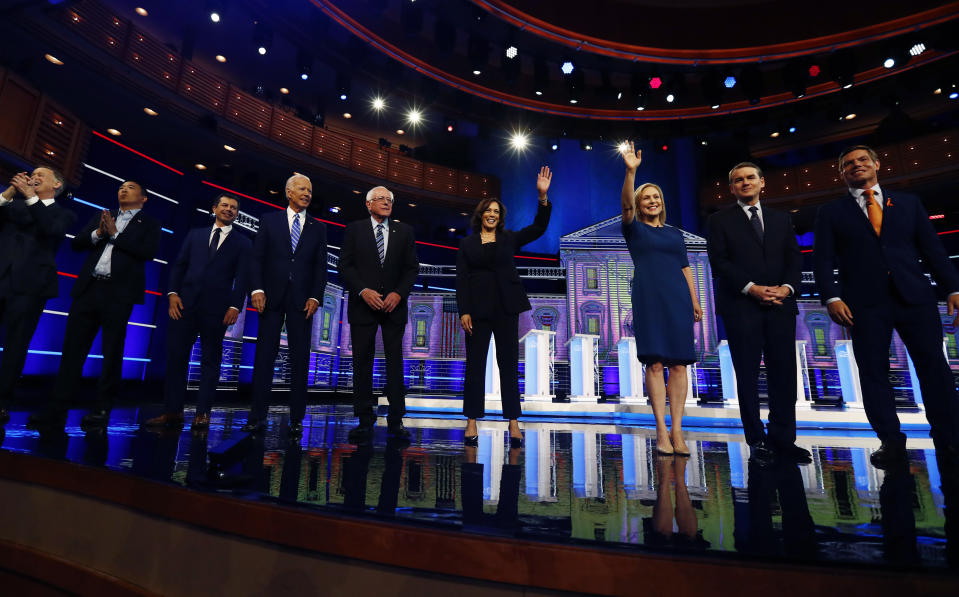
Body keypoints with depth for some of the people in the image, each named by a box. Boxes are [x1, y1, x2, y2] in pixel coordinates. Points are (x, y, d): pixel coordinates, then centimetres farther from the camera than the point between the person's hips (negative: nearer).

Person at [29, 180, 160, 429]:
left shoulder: (149, 223, 6)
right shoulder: (103, 216, 20)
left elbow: (149, 251, -10)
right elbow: (76, 242, 14)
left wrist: (114, 234, -7)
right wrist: (98, 233, -4)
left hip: (119, 292, -5)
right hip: (89, 288, 5)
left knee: (112, 351, 0)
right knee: (72, 348, 3)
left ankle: (102, 408, 6)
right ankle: (58, 408, 8)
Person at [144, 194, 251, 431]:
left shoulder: (243, 243, 9)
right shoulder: (195, 234, 17)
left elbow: (242, 277, 0)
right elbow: (179, 265, 12)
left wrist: (235, 306, -10)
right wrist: (173, 293, -2)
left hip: (217, 307, -2)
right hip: (185, 303, 3)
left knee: (210, 360, 2)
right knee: (175, 356, 2)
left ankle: (203, 413, 7)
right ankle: (173, 411, 11)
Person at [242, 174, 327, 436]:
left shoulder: (318, 228, 12)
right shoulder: (269, 220, 11)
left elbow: (320, 265, 6)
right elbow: (257, 257, 5)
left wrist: (315, 296, -5)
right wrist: (257, 289, -8)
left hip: (302, 300, 1)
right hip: (272, 296, 0)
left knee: (300, 358, 1)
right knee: (264, 355, 1)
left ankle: (296, 419, 8)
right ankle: (258, 416, 9)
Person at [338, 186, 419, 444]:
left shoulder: (404, 231, 10)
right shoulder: (354, 229, 7)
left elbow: (412, 267, 6)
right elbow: (345, 265, 1)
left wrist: (398, 293, -8)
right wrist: (364, 291, -12)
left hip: (394, 304, 1)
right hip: (363, 305, -1)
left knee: (395, 362, 1)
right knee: (362, 362, 1)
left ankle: (396, 421, 8)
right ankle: (365, 421, 11)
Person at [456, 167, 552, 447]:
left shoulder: (509, 238, 11)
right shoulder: (467, 244, 9)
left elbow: (538, 228, 0)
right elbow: (461, 279, 2)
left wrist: (543, 196, -13)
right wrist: (463, 311, -7)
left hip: (506, 308, 1)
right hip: (477, 308, 0)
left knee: (509, 364, 3)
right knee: (475, 364, 2)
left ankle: (513, 423, 9)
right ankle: (472, 422, 10)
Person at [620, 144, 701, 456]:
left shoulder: (675, 233, 20)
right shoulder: (634, 228, 9)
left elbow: (685, 268, 17)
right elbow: (626, 203, -10)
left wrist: (695, 301, 9)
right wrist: (631, 171, -23)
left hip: (678, 298, 4)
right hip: (648, 298, -3)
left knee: (678, 363, -1)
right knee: (654, 363, -5)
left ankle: (677, 431, 4)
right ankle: (661, 431, 0)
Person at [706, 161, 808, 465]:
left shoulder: (781, 219, 18)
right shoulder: (719, 221, 6)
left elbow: (793, 259, 12)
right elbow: (719, 262, -5)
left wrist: (787, 287, -8)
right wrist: (751, 288, -15)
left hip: (780, 305, 4)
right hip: (741, 308, -4)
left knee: (784, 374, 5)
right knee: (748, 375, 1)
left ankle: (783, 438, 15)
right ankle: (757, 441, 10)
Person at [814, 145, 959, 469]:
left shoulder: (908, 203, 16)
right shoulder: (831, 212, 8)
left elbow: (932, 248, 12)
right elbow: (823, 260, 0)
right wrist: (831, 298, -12)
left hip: (915, 296, 2)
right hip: (865, 303, -2)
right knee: (873, 371, 0)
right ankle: (891, 442, 9)